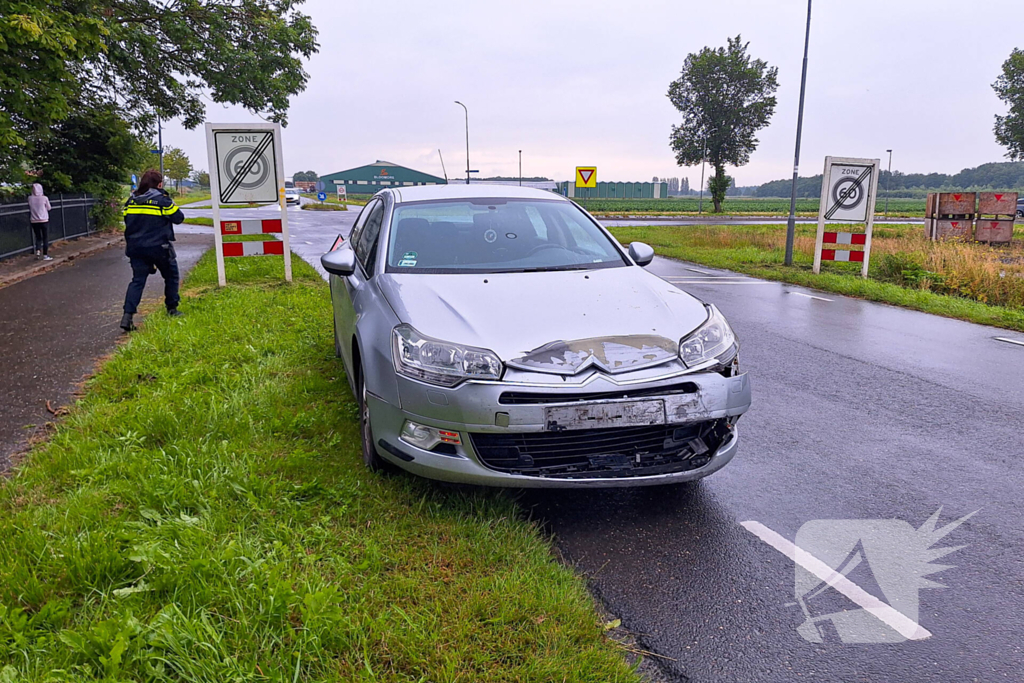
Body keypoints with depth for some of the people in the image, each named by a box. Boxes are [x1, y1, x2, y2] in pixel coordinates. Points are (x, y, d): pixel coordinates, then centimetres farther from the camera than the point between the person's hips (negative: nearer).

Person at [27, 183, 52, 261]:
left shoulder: (30, 198, -2)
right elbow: (48, 208, 1)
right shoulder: (44, 198, -10)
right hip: (44, 220, -3)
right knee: (45, 238, 4)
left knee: (37, 237, 17)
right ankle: (45, 255, 3)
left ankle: (38, 251, 0)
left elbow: (30, 208, 9)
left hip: (34, 221, 3)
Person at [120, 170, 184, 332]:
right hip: (159, 247, -4)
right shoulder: (163, 200, -11)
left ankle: (127, 315, -7)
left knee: (138, 280, 5)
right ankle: (172, 309, 23)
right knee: (171, 276, 17)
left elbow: (127, 220, 13)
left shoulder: (132, 200, 5)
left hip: (136, 248, 4)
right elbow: (178, 218, -4)